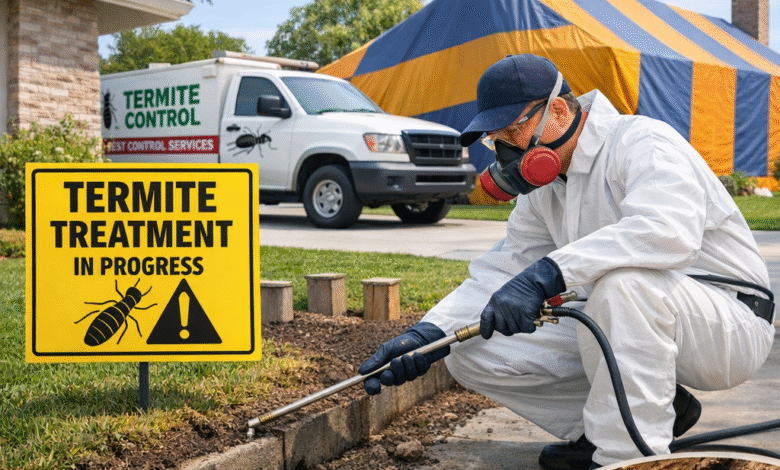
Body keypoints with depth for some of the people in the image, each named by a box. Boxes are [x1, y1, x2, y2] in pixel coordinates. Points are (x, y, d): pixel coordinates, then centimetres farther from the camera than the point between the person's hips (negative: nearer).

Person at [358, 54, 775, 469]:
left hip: (731, 324, -8)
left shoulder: (642, 142, -17)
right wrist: (430, 333, -12)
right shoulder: (543, 192, 9)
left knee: (623, 278, -40)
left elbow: (668, 230, -37)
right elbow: (499, 273, 6)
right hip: (626, 325, 8)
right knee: (472, 352, -4)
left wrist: (547, 274, -43)